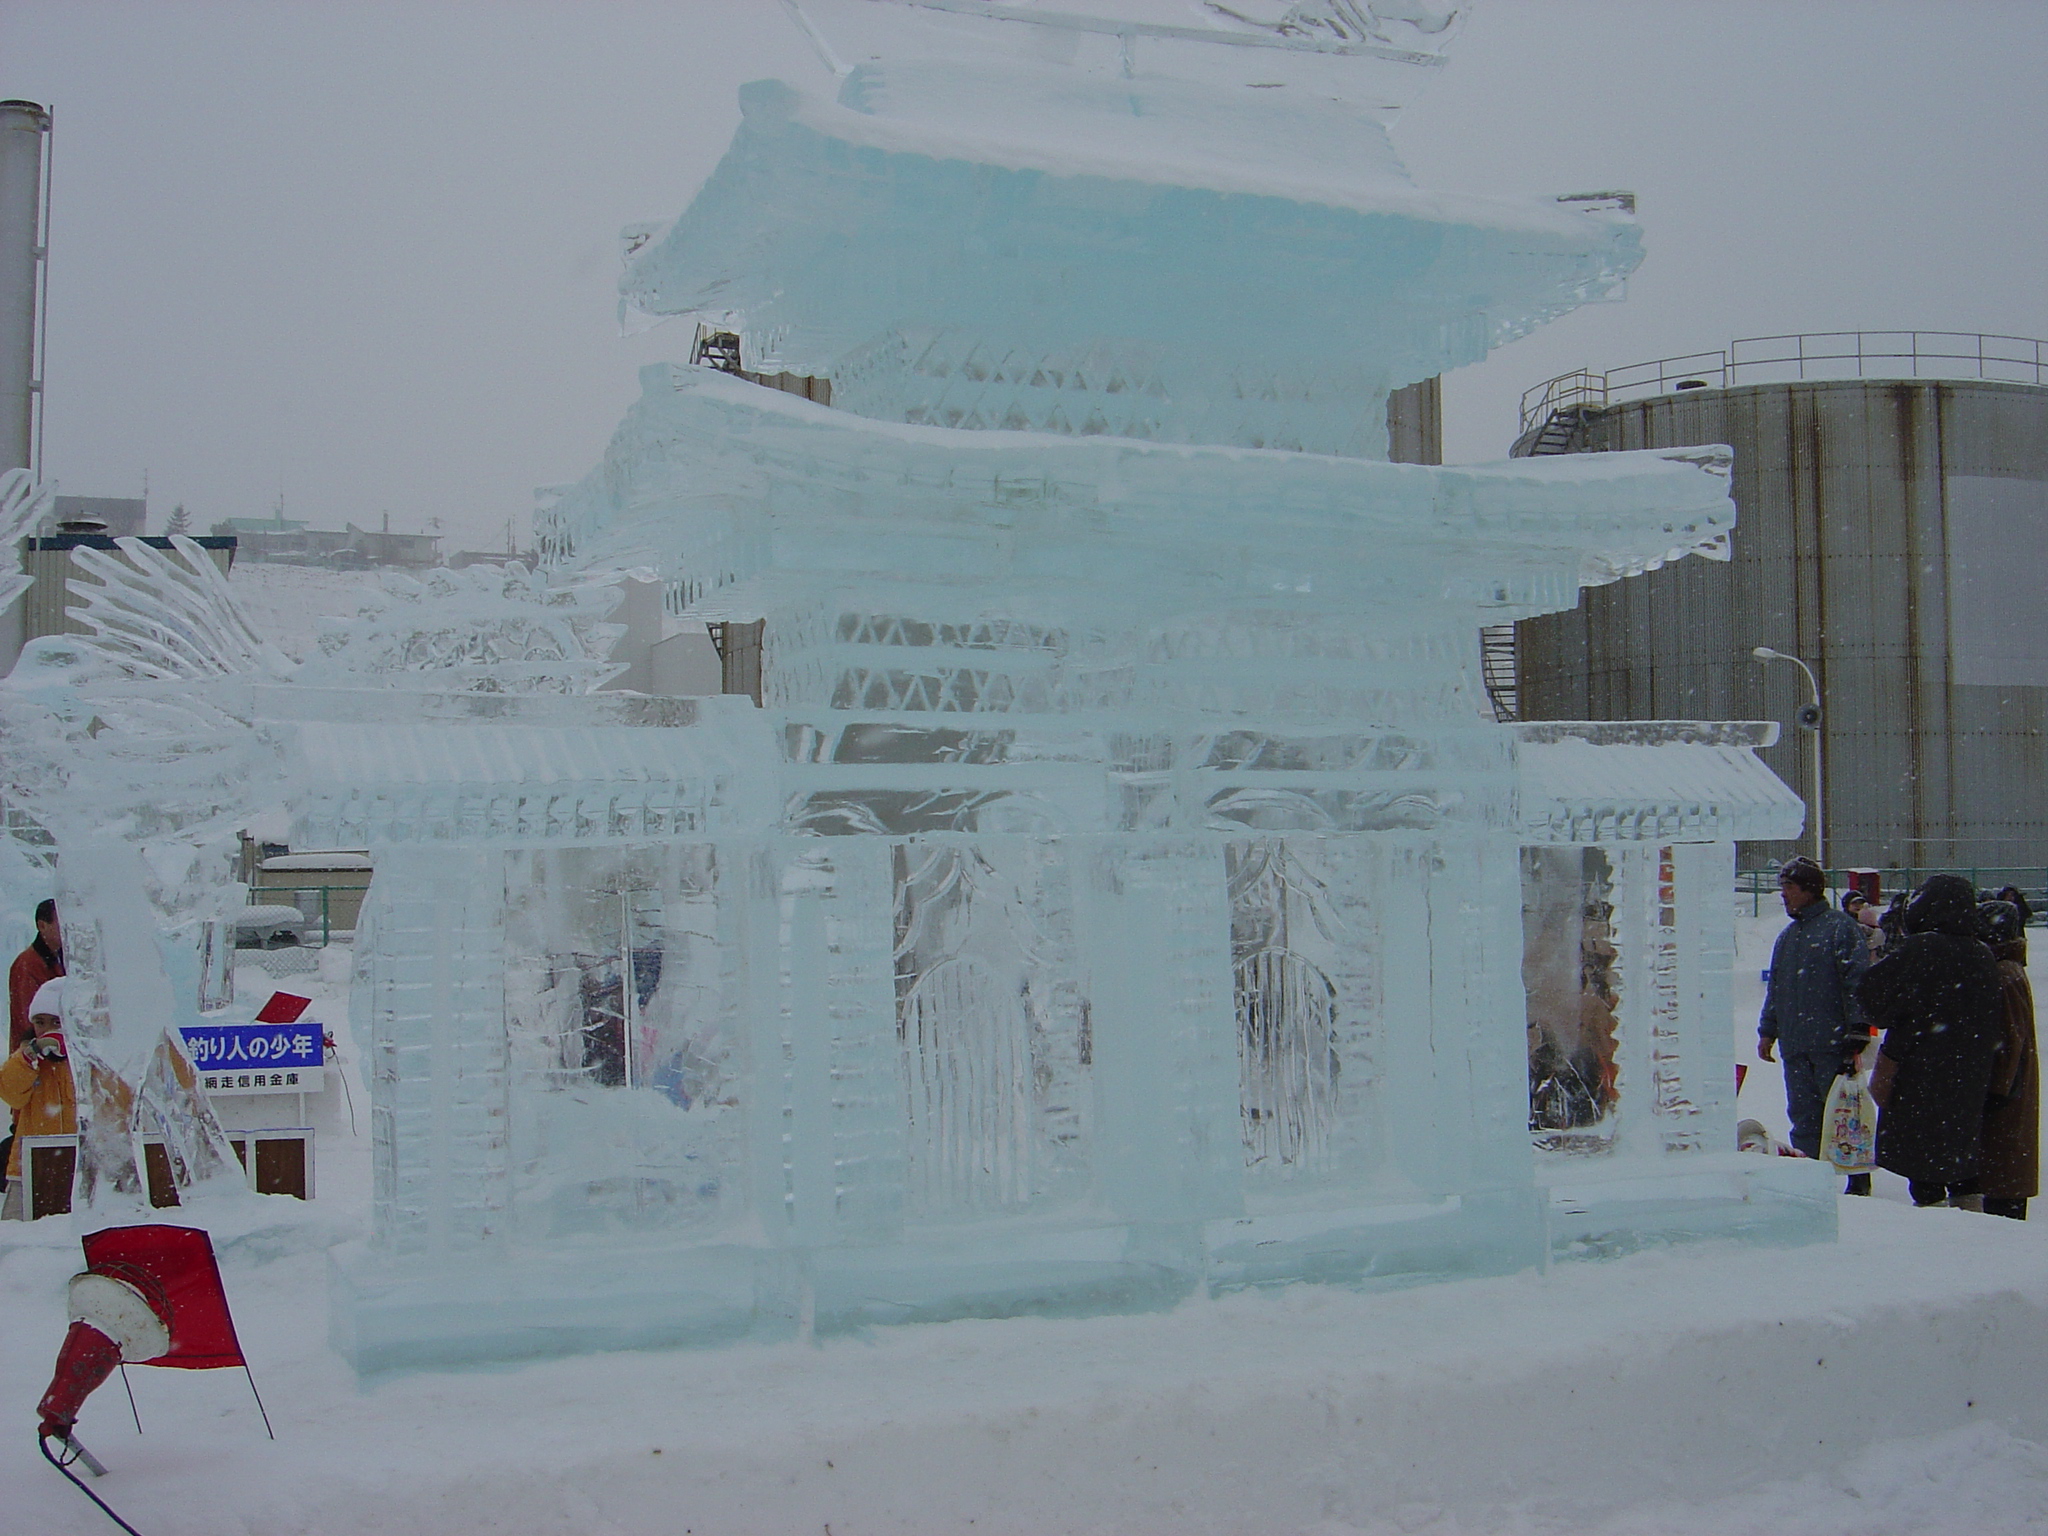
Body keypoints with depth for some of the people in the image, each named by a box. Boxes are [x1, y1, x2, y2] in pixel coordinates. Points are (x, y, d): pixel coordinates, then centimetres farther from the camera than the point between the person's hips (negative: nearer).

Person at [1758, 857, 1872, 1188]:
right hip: (1793, 1045, 7)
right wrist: (1767, 1031, 19)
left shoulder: (1841, 926, -6)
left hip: (1832, 1042, -7)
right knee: (1802, 1115, 7)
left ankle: (1859, 1182, 8)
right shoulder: (1788, 935, 18)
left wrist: (1857, 1033, -17)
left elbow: (1857, 982, -11)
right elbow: (1775, 987, 23)